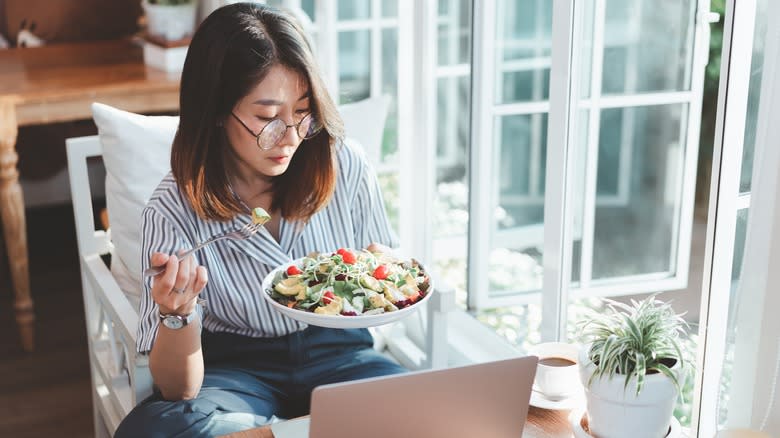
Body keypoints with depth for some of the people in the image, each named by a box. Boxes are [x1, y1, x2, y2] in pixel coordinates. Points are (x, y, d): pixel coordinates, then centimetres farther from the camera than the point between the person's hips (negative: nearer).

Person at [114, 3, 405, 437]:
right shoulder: (175, 211, -14)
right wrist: (178, 313, -34)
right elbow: (178, 389, -13)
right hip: (234, 365, 0)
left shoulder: (346, 168, -10)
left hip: (336, 351, 1)